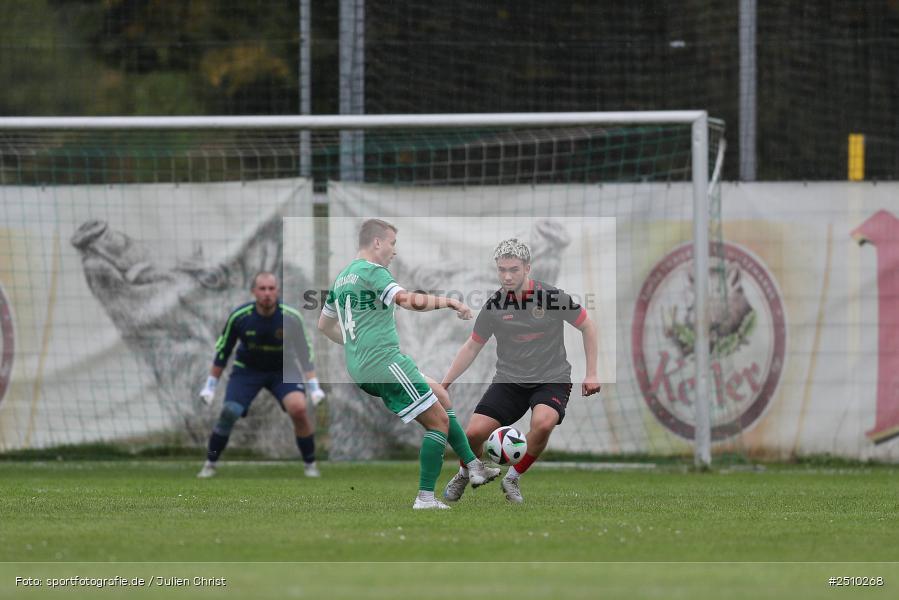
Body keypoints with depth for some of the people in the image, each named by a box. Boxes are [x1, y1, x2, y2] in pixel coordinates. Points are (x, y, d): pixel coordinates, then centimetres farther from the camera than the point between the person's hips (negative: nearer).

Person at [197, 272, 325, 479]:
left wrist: (313, 386, -12)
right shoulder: (239, 316, -20)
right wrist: (211, 385, -3)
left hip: (282, 370, 0)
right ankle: (210, 465, 4)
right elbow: (223, 351, -6)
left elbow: (304, 352, -9)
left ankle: (310, 465, -4)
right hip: (247, 369, 0)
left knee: (299, 408, -23)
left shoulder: (291, 317, -21)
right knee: (228, 413, -17)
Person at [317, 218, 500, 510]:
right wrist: (449, 301, -18)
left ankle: (474, 467, 17)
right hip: (384, 362, -10)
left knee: (441, 397, 19)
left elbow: (324, 324, 30)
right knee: (439, 421, -4)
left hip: (359, 368, 10)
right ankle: (425, 498, -5)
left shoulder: (341, 278, 18)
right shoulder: (372, 272, -11)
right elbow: (409, 300, -27)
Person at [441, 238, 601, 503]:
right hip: (509, 380, 2)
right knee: (474, 432, -15)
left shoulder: (552, 297, -10)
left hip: (551, 379, -2)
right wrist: (444, 383, 5)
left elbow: (587, 327, 2)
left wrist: (591, 374, -1)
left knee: (542, 423, -34)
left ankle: (512, 478, -8)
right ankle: (465, 474, 21)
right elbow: (472, 347, 10)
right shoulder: (493, 306, -3)